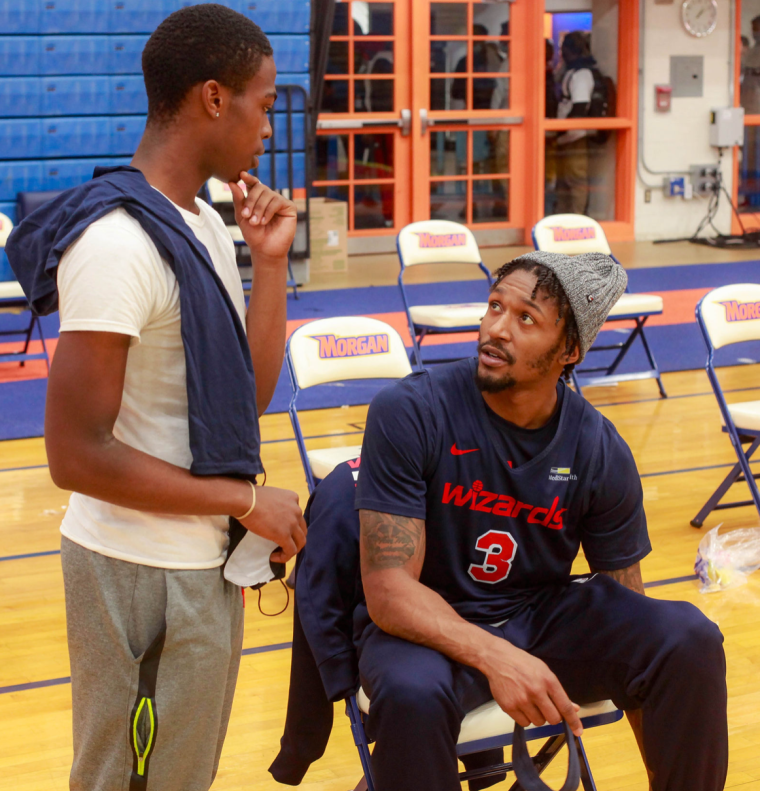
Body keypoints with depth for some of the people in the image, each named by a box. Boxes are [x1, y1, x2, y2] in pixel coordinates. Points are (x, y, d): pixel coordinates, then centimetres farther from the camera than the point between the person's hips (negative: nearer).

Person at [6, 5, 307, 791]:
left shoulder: (205, 225, 7)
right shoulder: (117, 244, -22)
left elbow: (248, 395, 9)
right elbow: (76, 455, -23)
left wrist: (270, 261, 0)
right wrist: (248, 500, -16)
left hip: (203, 560, 9)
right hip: (144, 574, -9)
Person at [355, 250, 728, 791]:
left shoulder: (600, 451, -9)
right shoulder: (409, 413, -18)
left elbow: (625, 606, -1)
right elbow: (389, 590, -20)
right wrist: (495, 657, -37)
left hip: (543, 615, 3)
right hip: (430, 627, -3)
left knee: (690, 640, -21)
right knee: (413, 692, -38)